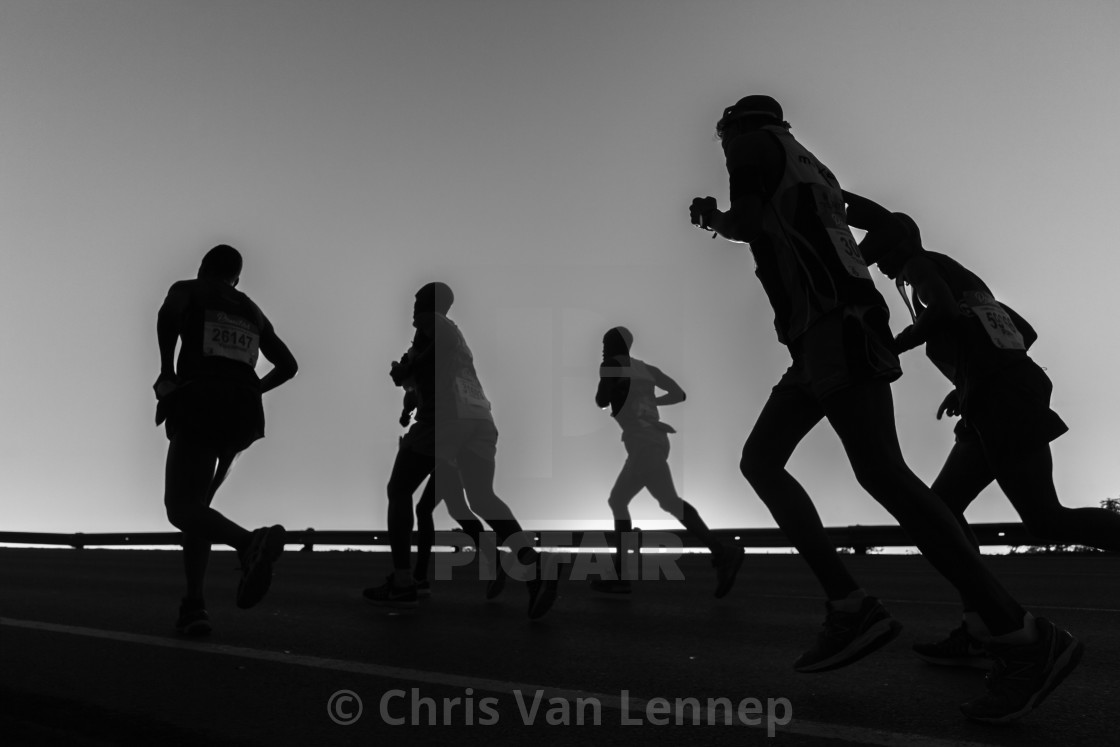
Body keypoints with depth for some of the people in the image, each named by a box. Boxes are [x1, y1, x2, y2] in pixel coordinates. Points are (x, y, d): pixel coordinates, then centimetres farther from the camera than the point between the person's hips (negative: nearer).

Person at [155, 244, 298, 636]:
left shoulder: (188, 290, 12)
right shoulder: (253, 311, 25)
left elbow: (168, 313, -13)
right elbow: (288, 365, 22)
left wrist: (167, 372, -4)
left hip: (200, 402, -5)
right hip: (244, 410, 6)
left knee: (180, 507, -8)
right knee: (196, 502, 15)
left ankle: (250, 542, -37)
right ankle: (194, 606, 6)